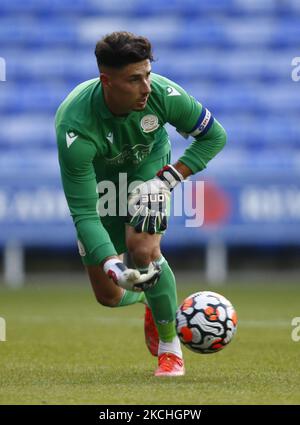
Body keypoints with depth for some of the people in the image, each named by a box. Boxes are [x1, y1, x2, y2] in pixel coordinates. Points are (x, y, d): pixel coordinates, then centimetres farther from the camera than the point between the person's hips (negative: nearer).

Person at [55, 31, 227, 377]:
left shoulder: (162, 94, -32)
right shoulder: (76, 128, -40)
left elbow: (214, 135, -13)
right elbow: (83, 213, -39)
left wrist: (166, 180, -24)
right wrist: (113, 266, -52)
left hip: (148, 167, 0)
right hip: (99, 180, 0)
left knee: (143, 249, -27)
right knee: (107, 295, 2)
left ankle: (170, 346, -7)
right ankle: (149, 299, 41)